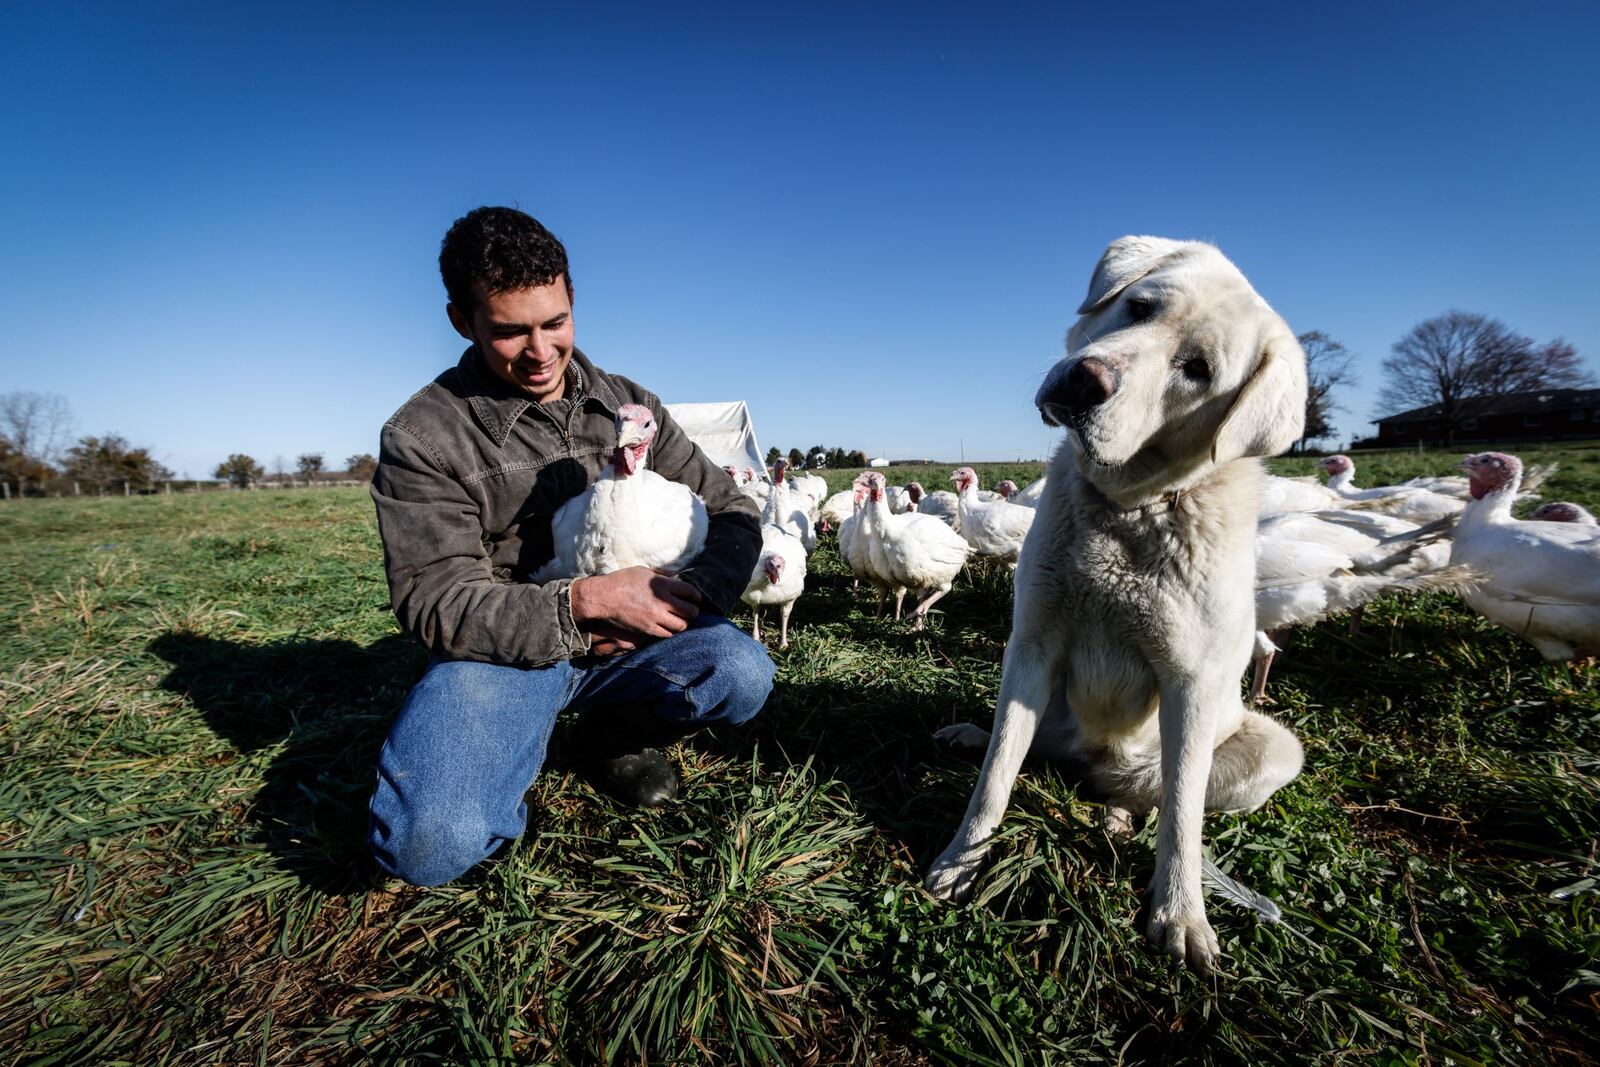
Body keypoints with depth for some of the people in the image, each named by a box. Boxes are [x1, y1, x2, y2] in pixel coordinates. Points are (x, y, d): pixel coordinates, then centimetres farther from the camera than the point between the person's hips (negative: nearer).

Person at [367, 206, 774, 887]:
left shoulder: (628, 406, 3)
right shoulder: (423, 436, -7)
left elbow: (733, 514, 3)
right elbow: (436, 602, -12)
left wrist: (690, 595, -18)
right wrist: (587, 601, -26)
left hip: (630, 634, 4)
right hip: (503, 647, -3)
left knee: (742, 675, -26)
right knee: (432, 845, -28)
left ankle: (616, 732, 7)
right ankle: (528, 736, 7)